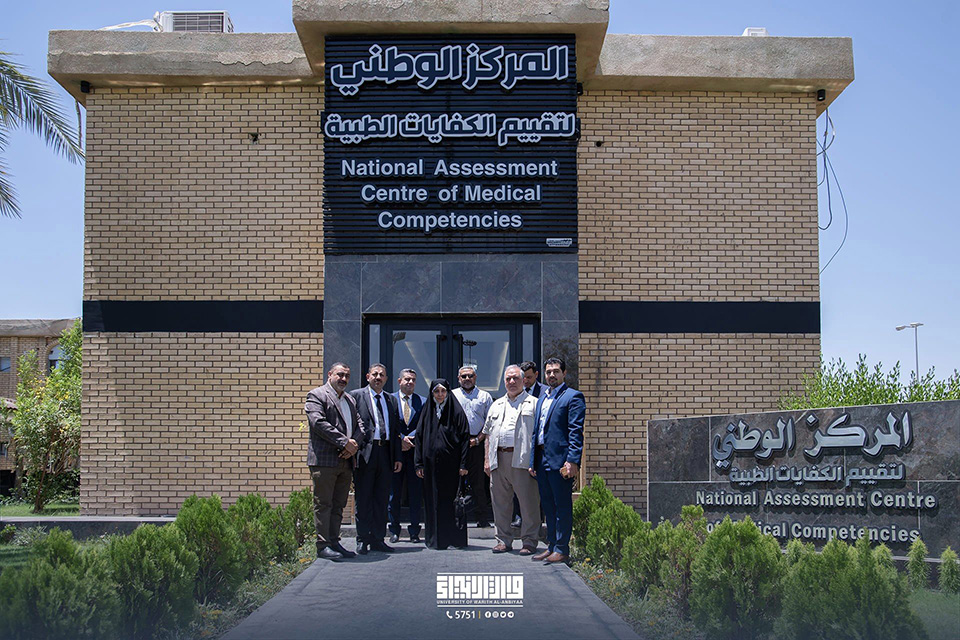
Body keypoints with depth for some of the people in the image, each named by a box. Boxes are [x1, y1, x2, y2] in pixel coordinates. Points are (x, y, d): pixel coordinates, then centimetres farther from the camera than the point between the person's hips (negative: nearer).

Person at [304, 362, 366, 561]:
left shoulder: (350, 400, 22)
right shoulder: (316, 395, -1)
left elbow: (360, 425, 16)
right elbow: (318, 423, -14)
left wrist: (355, 444, -5)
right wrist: (344, 442, -16)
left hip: (346, 461, 7)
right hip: (324, 460, -7)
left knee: (338, 505, 10)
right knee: (323, 504, -4)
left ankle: (334, 542, 15)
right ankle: (323, 546, -1)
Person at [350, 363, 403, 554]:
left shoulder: (391, 400, 17)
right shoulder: (356, 396, 2)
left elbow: (396, 430, 16)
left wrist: (398, 457, 10)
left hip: (386, 453, 5)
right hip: (365, 453, -5)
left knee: (382, 499, 8)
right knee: (363, 499, 0)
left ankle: (377, 539, 14)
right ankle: (362, 540, 7)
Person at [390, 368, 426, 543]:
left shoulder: (423, 402, 9)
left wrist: (408, 439, -11)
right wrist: (401, 438, -12)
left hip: (415, 450, 1)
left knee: (416, 493, 1)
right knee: (394, 492, 3)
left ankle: (414, 531, 7)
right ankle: (394, 531, 11)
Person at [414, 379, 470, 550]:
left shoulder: (456, 412, 1)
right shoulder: (427, 412, 10)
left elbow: (464, 438, -2)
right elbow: (419, 438, 9)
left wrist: (463, 464, -9)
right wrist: (419, 464, 2)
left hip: (451, 463, -3)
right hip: (431, 463, 3)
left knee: (453, 499, -1)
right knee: (433, 501, 4)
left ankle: (456, 538, 6)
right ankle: (435, 540, 10)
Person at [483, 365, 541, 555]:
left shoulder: (533, 404, 5)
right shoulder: (496, 405, 21)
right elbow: (488, 434, 22)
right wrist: (487, 459, 13)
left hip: (522, 460, -5)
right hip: (498, 459, 5)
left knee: (529, 503, -4)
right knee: (500, 503, 8)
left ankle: (529, 541, 5)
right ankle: (504, 540, 17)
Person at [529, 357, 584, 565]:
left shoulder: (573, 396, -5)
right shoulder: (542, 398, 19)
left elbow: (576, 432, -12)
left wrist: (572, 461, -20)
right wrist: (533, 461, 16)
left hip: (560, 461, -8)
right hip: (542, 460, 8)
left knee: (562, 506, -2)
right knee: (548, 507, 13)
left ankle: (562, 549, 3)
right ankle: (551, 546, 21)